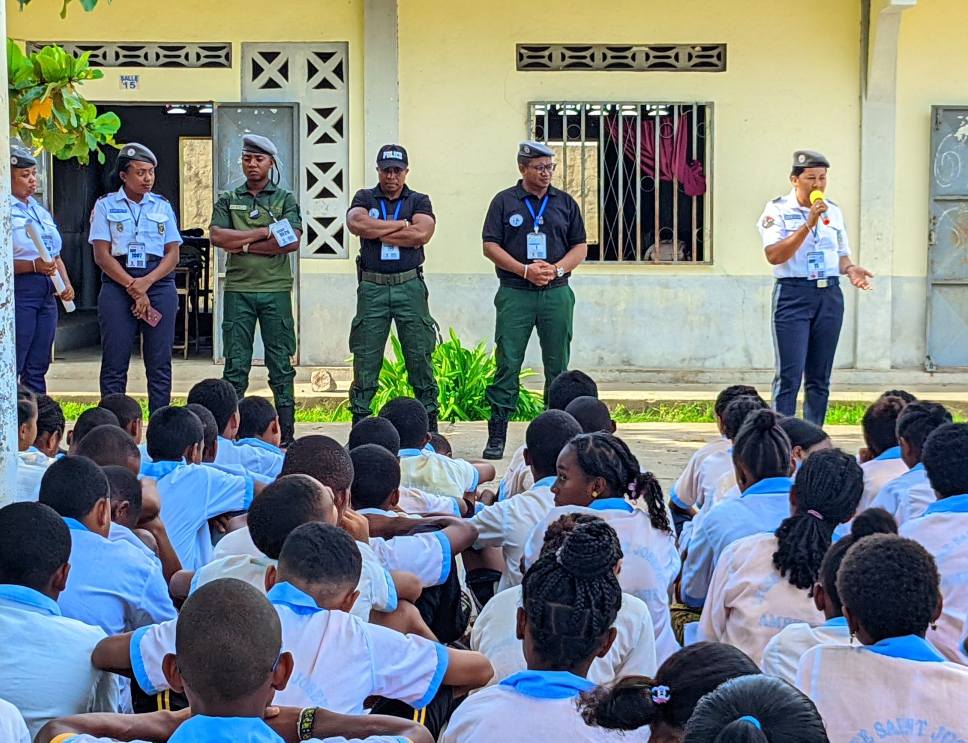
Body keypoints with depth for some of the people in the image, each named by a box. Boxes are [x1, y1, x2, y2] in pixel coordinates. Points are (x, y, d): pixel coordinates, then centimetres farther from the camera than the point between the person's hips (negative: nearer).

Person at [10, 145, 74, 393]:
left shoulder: (40, 211, 18)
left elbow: (56, 256, 23)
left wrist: (66, 284, 7)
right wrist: (34, 266, -24)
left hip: (47, 293, 8)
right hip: (19, 290, -8)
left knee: (37, 368, 10)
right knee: (12, 367, -7)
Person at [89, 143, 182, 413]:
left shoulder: (163, 206, 12)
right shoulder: (106, 206, 6)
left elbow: (173, 254, 7)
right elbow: (102, 255, -2)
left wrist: (146, 282, -10)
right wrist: (133, 288, -11)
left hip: (159, 282, 2)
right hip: (117, 283, -2)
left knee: (160, 362, 0)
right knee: (114, 362, -4)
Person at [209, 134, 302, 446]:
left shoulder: (286, 199, 7)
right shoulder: (228, 200, 12)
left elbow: (293, 241, -8)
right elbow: (217, 236, -5)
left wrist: (243, 244, -8)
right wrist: (264, 233, -9)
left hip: (276, 290, -1)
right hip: (237, 290, 1)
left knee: (281, 362, 2)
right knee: (236, 363, 1)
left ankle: (286, 432, 4)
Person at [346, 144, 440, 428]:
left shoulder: (419, 201, 10)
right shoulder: (364, 198, 11)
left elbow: (421, 234, -10)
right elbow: (357, 223, -11)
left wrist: (376, 232, -5)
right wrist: (401, 224, -6)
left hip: (410, 287, 0)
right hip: (372, 288, 0)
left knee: (420, 355, -1)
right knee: (365, 357, 1)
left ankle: (430, 421, 5)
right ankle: (359, 420, 7)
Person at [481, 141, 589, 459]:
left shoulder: (565, 203, 12)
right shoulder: (504, 201, 5)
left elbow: (580, 247, 12)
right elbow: (490, 246, 0)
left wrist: (556, 269, -7)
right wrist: (525, 270, -11)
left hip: (556, 293, 2)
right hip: (515, 293, -2)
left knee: (558, 366, 4)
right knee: (507, 363, -6)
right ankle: (497, 435, -3)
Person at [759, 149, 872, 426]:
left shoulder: (834, 211, 13)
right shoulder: (777, 210, -3)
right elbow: (774, 255, -16)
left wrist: (850, 268, -1)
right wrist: (808, 224, -19)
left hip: (830, 295, 5)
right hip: (793, 293, -5)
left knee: (820, 377, 7)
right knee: (790, 375, -10)